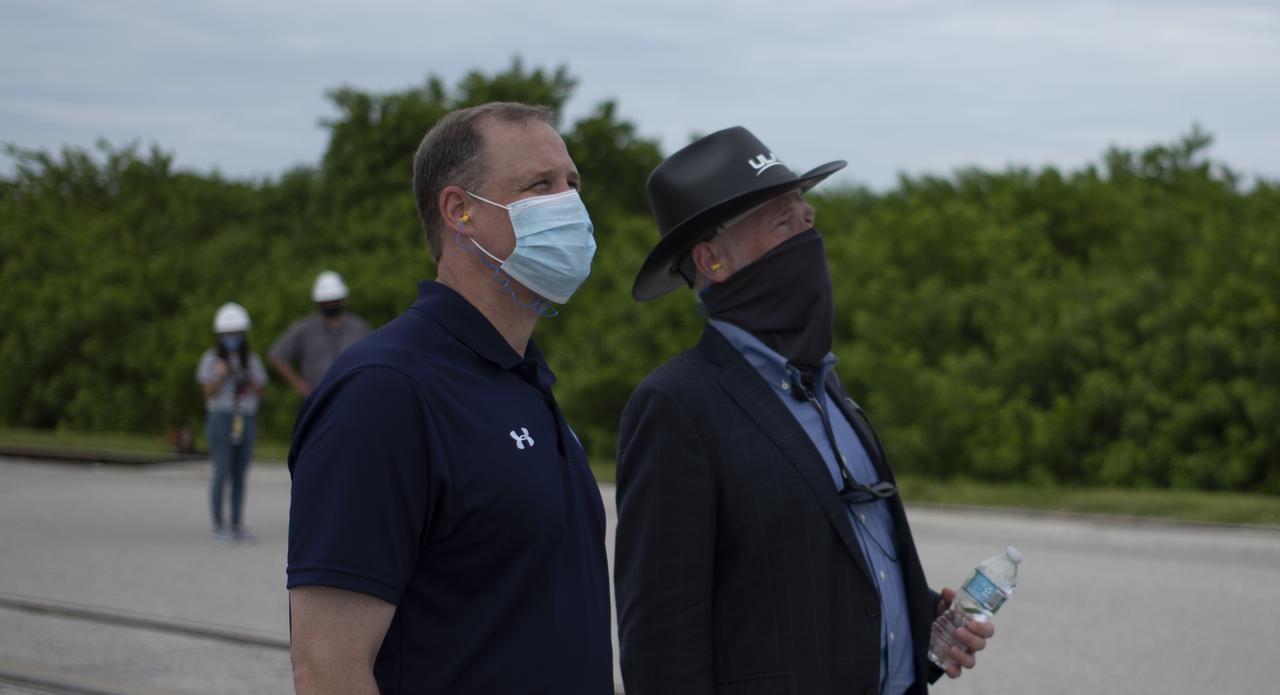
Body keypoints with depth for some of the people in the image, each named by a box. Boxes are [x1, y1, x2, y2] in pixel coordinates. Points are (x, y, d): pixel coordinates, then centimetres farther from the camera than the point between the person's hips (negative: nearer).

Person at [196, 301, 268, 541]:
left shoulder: (251, 360, 10)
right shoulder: (211, 358, -1)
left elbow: (259, 390, 9)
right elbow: (209, 391, -4)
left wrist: (250, 382, -11)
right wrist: (220, 376, -20)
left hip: (245, 420, 4)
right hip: (220, 416, -4)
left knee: (240, 474, 5)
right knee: (222, 472, -9)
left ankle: (237, 524, 10)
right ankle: (219, 525, -3)